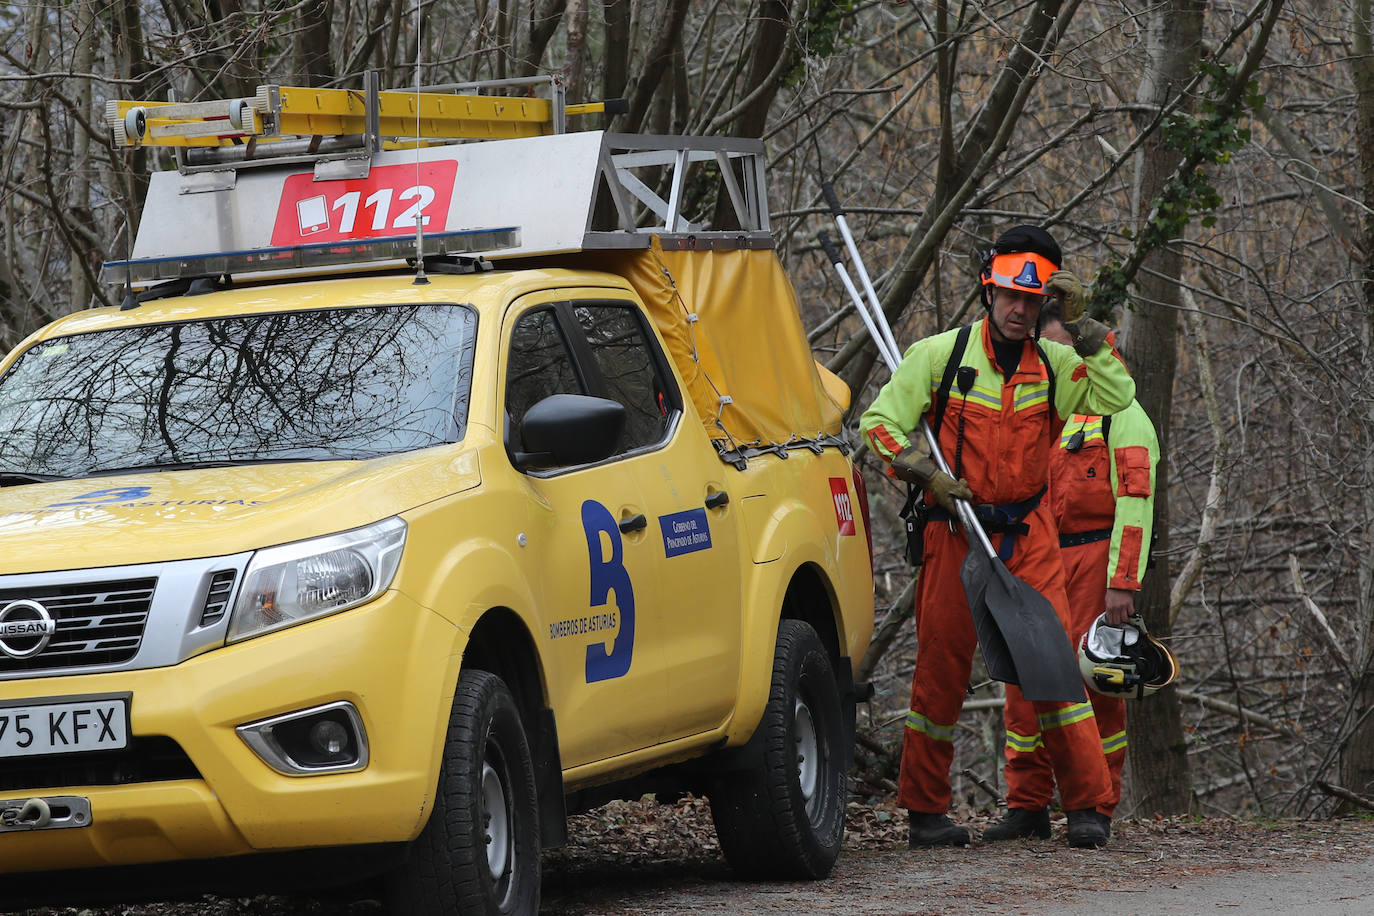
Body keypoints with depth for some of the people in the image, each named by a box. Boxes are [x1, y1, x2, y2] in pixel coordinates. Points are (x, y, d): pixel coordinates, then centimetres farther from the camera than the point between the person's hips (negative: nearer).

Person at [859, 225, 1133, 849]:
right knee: (941, 669, 2)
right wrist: (925, 474, -15)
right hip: (955, 533, -2)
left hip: (1028, 536, 2)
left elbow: (1118, 395, -9)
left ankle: (1086, 804, -2)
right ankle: (924, 810, 14)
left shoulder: (1053, 364, 5)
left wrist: (1081, 325, -11)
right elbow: (880, 422, -2)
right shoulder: (940, 355, -3)